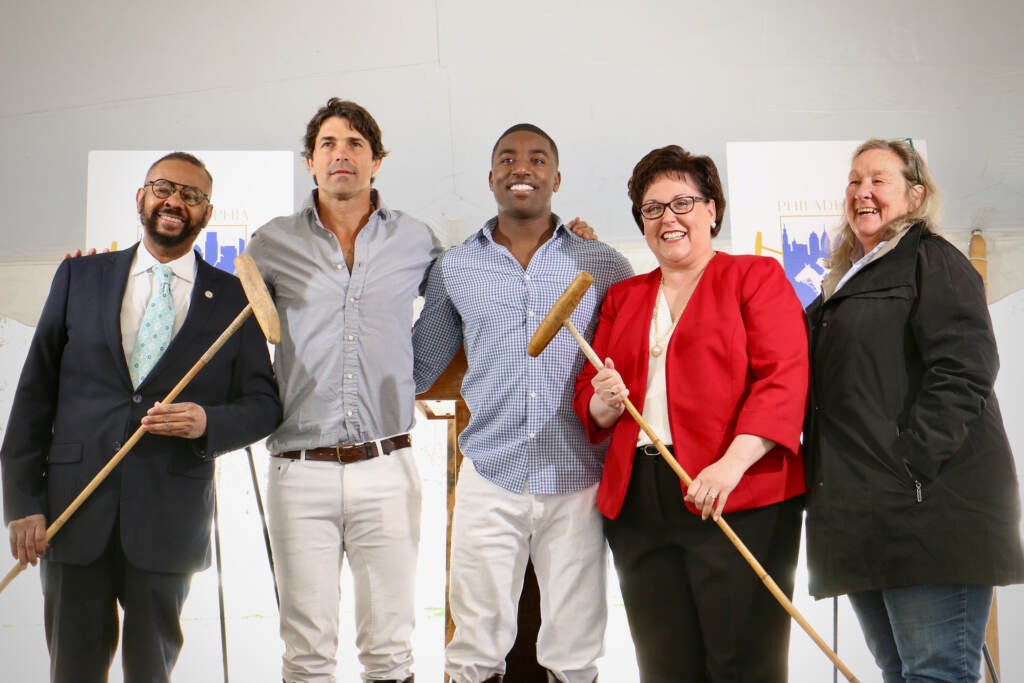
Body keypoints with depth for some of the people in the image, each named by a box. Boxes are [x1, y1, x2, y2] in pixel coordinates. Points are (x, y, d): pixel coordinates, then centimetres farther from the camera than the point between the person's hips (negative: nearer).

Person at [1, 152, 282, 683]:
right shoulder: (80, 276, 9)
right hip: (73, 507, 1)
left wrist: (208, 422, -15)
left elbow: (265, 404, 6)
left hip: (169, 515, -1)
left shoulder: (234, 298, 6)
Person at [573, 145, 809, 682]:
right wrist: (604, 403, -3)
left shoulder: (756, 277, 6)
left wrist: (733, 462, -20)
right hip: (638, 504, 5)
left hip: (741, 502, -4)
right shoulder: (622, 299, 21)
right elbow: (588, 397, 22)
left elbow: (783, 379, -7)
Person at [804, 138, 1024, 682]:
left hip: (927, 509, -8)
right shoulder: (845, 282, 24)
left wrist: (913, 464, -22)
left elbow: (963, 370, -14)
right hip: (861, 516, 8)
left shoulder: (932, 261, -1)